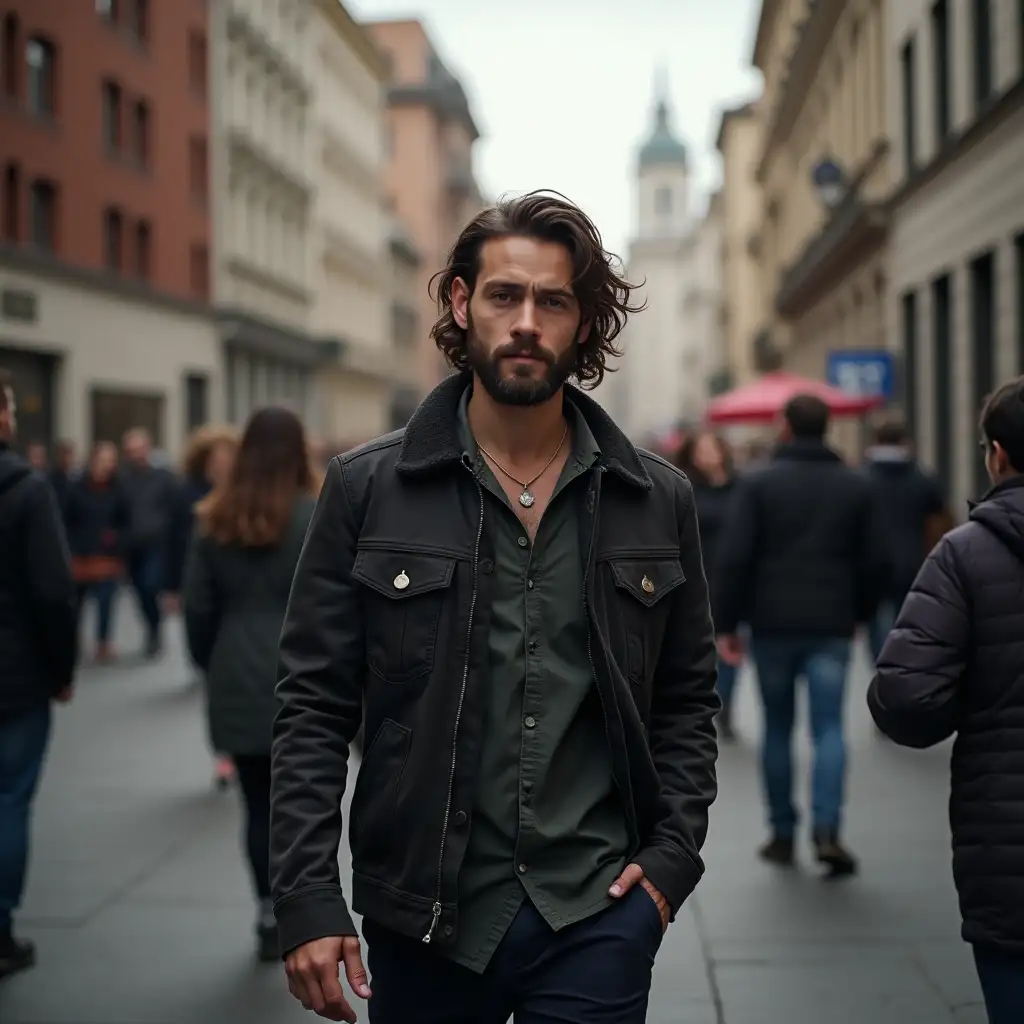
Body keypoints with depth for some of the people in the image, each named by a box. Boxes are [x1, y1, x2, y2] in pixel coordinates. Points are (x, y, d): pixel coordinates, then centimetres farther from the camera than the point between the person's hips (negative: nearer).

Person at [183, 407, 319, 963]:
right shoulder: (314, 516, -8)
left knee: (259, 804, 10)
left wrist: (213, 665, 16)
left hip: (238, 684, 3)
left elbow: (197, 606, 5)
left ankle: (270, 917, 15)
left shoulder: (215, 518, 4)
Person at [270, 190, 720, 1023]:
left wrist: (674, 853, -1)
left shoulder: (657, 501, 3)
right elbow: (314, 709, -2)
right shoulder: (368, 489, -2)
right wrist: (307, 898, -8)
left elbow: (688, 700, 10)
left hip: (598, 915, 1)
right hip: (422, 916, 0)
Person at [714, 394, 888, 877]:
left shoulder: (757, 483, -3)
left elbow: (734, 558, -9)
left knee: (777, 728, 10)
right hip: (831, 625, 1)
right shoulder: (855, 485, 6)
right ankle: (826, 829, -14)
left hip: (772, 624, -1)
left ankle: (783, 834, 16)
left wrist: (726, 623, -4)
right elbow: (876, 560, 7)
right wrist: (859, 614, 20)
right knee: (829, 727, 1)